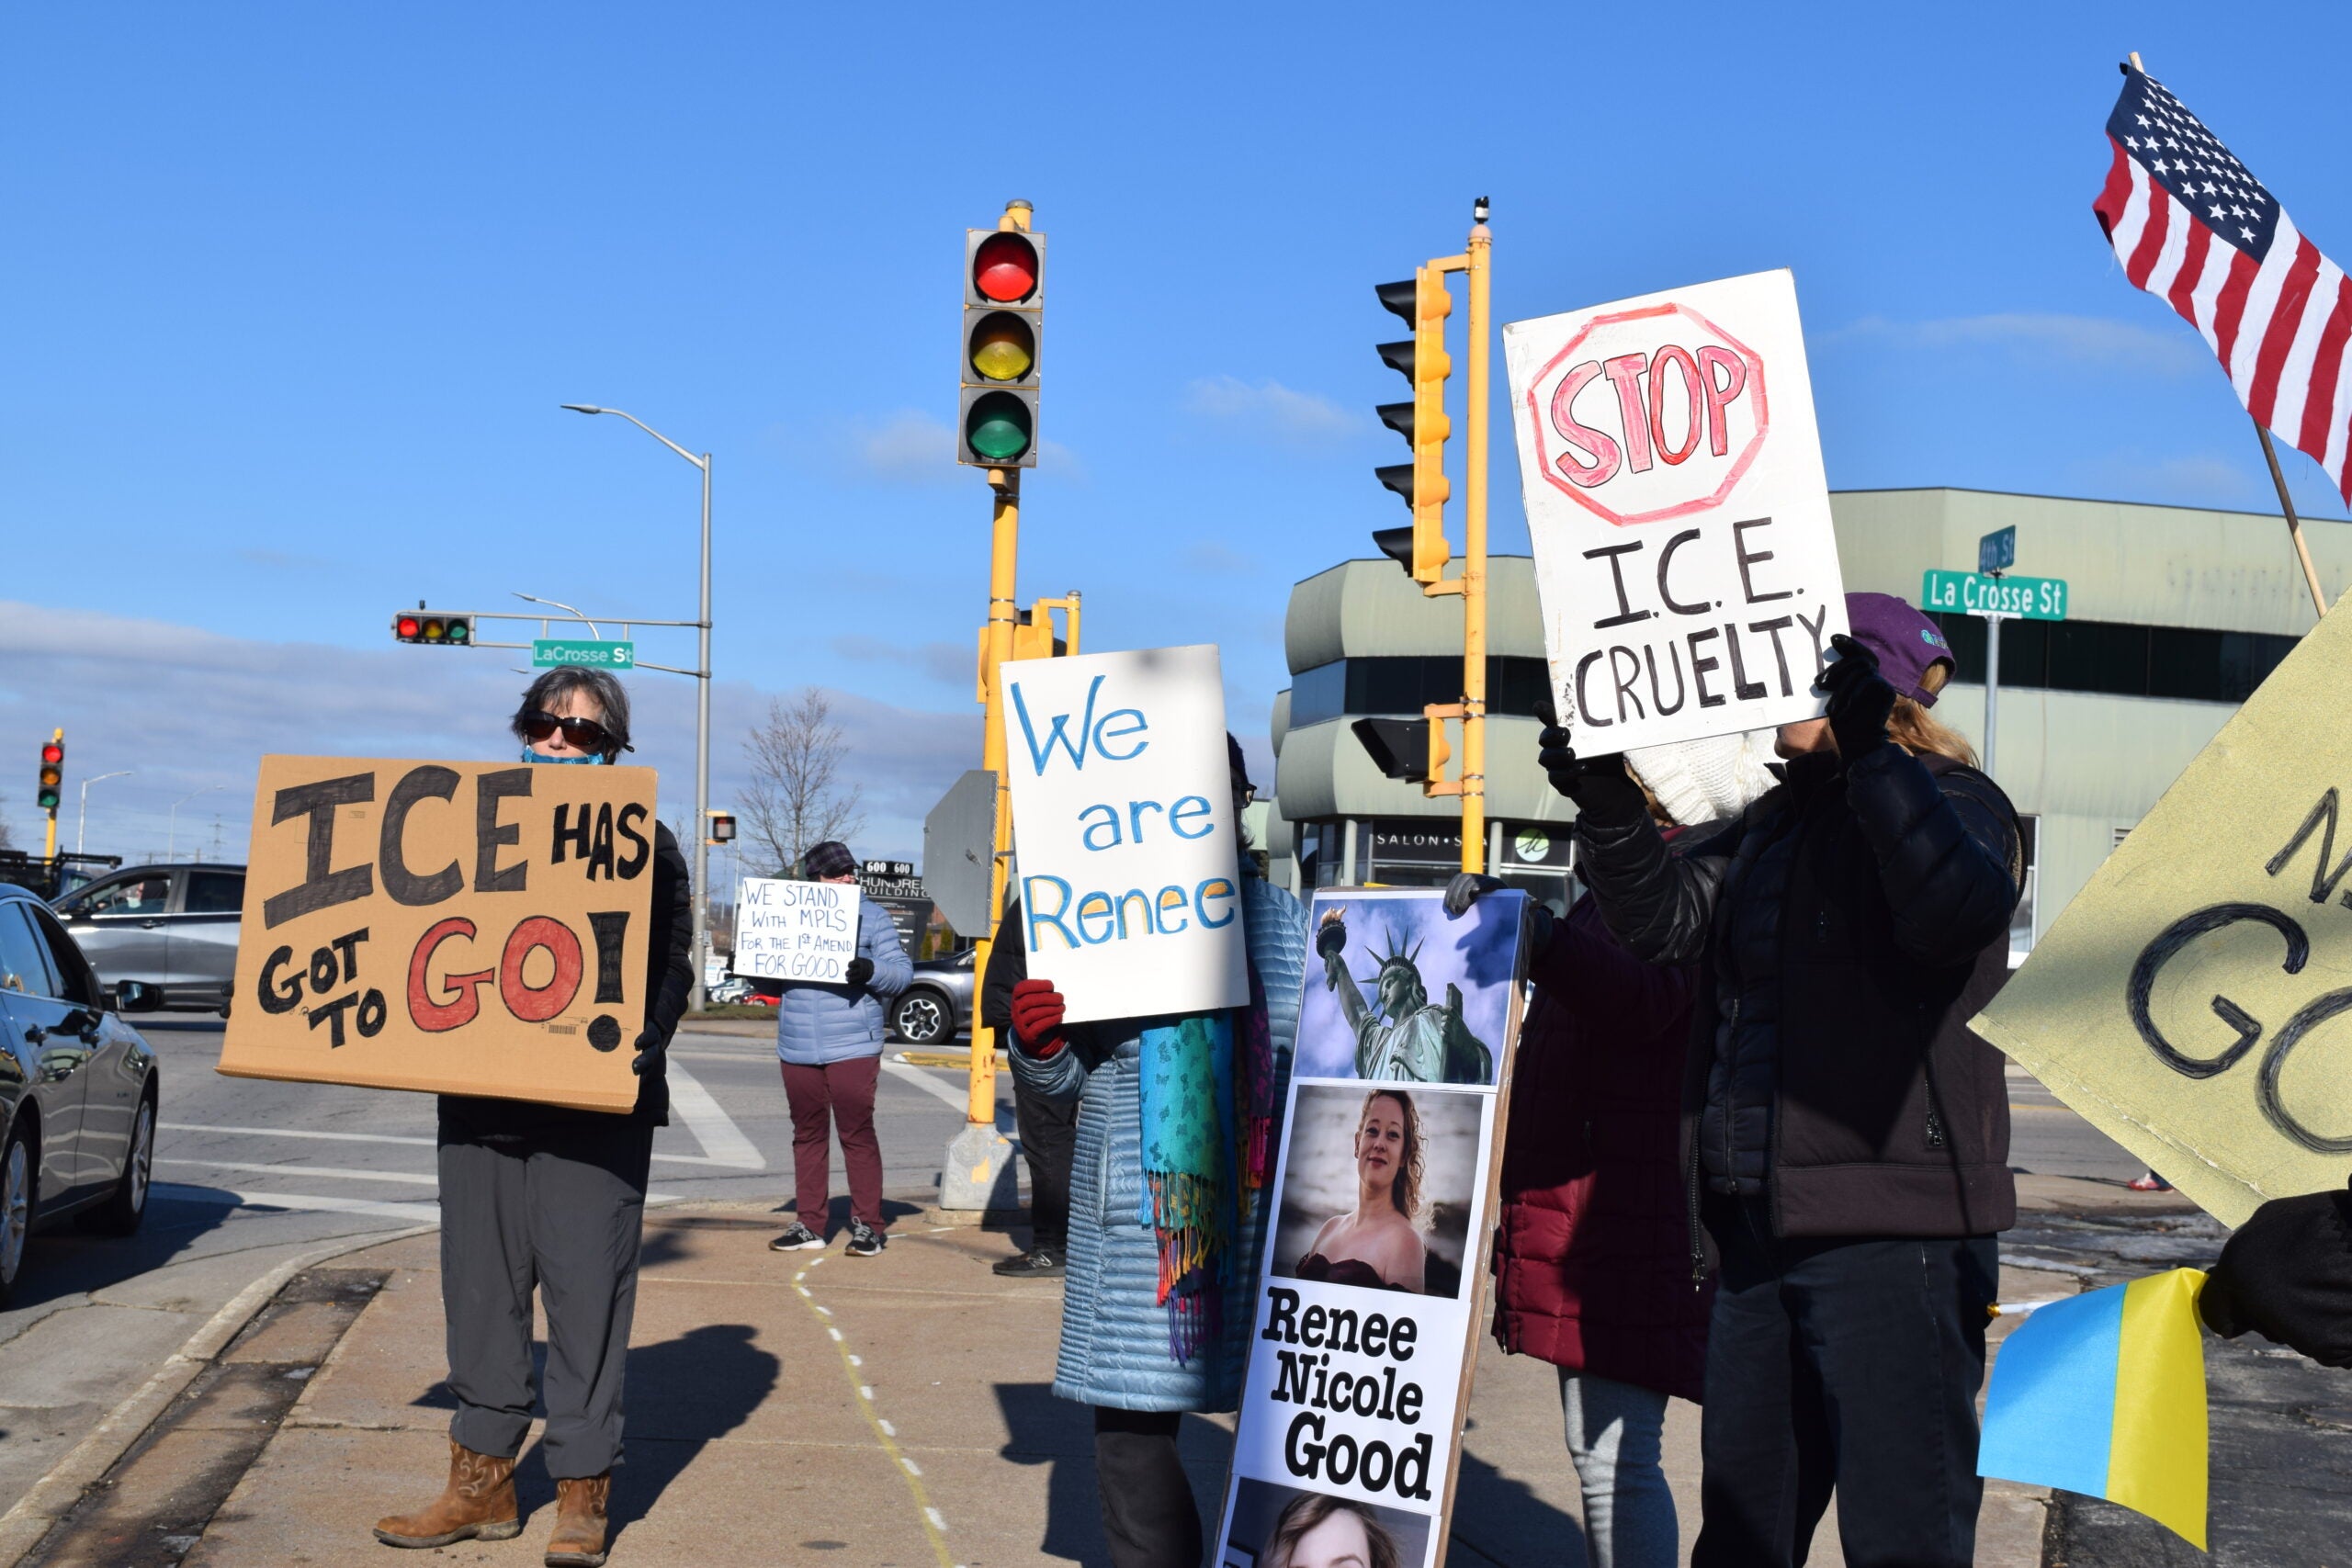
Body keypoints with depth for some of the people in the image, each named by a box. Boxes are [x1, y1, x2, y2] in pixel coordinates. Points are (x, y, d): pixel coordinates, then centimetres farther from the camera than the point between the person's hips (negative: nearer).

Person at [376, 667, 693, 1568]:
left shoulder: (643, 843, 3)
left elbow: (671, 968, -3)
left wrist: (640, 1049, -18)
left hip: (593, 1109, -4)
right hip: (477, 1096, 5)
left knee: (587, 1291, -3)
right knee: (481, 1284, 8)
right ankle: (482, 1482, 19)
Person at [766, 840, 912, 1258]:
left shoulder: (871, 915, 4)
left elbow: (902, 970, -1)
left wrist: (870, 970, -20)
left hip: (852, 1047, -4)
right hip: (798, 1047, 4)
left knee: (857, 1133, -4)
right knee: (808, 1134, 8)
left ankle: (867, 1225, 3)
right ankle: (810, 1225, 15)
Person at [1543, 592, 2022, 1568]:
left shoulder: (1950, 800, -4)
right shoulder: (1774, 825, 19)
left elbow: (1957, 910, -25)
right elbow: (1664, 918, 9)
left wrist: (1869, 750, -24)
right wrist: (1606, 805, -5)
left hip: (1891, 1226, -8)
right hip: (1760, 1224, 8)